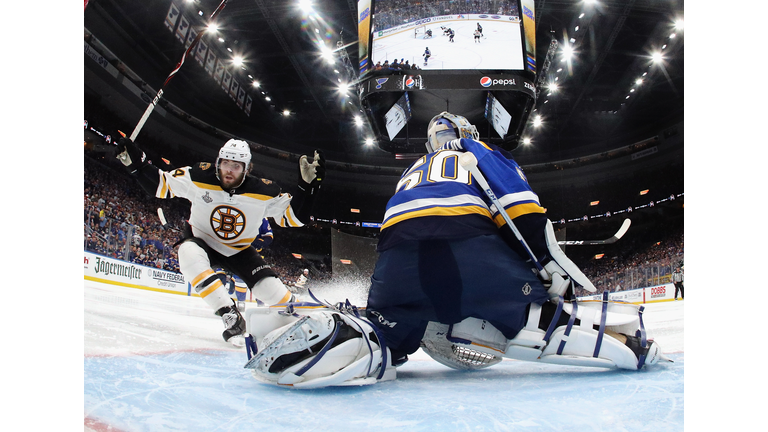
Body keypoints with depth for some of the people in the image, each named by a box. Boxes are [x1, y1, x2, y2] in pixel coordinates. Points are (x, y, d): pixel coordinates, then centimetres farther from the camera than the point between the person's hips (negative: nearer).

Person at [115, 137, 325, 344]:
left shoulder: (264, 192, -21)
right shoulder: (199, 177, -20)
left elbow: (293, 216, -16)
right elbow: (161, 185, -8)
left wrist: (308, 184, -28)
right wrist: (137, 163, -22)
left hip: (239, 251, 0)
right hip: (202, 242, 0)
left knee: (270, 289, -17)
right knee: (189, 253, -37)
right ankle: (230, 315, -32)